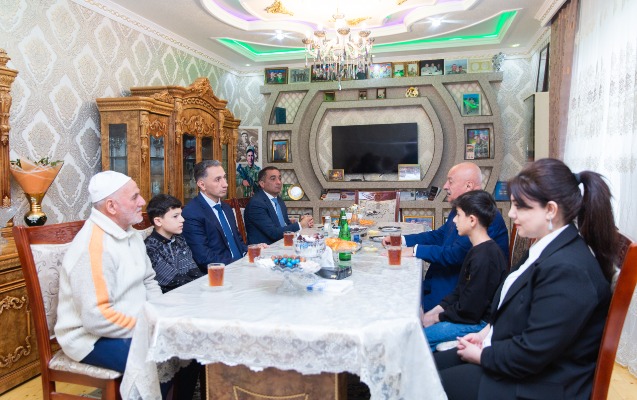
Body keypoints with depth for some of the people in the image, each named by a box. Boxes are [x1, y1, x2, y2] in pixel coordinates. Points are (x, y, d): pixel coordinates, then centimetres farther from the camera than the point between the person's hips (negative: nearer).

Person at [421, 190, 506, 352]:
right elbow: (460, 290, 13)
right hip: (471, 314, 10)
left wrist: (436, 317, -10)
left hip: (480, 323, -10)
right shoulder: (478, 250, 9)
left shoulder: (484, 258, -26)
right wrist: (435, 311, 3)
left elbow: (469, 310, -23)